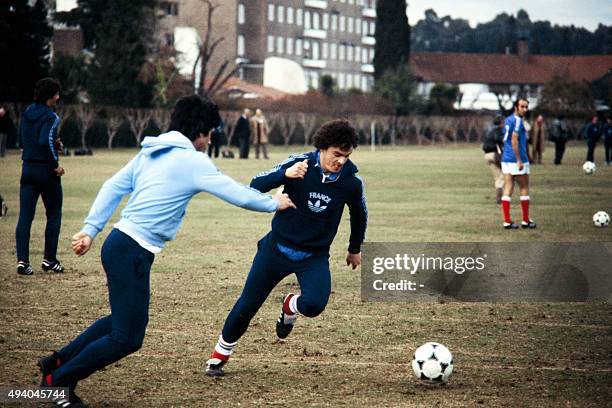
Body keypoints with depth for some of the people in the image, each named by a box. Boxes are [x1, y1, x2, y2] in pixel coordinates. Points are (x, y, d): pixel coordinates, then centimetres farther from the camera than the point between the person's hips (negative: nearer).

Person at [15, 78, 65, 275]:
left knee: (25, 216, 2)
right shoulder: (50, 117, -13)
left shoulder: (27, 113, 9)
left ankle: (22, 260, -6)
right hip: (46, 170, -6)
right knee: (54, 215, 9)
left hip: (28, 168, 6)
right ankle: (50, 259, 10)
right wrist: (55, 164, -16)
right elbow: (46, 141, -27)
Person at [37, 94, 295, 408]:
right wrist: (274, 204, 10)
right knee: (127, 338, -3)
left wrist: (91, 230, 12)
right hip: (133, 253, -9)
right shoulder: (193, 162, -10)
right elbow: (238, 195, -6)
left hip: (119, 242, 9)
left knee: (124, 320, 24)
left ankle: (57, 362, 28)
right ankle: (57, 381, 5)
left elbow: (113, 188, 13)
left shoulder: (151, 152, 14)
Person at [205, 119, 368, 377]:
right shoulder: (300, 163, -16)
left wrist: (355, 249, 22)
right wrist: (285, 174, -38)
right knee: (247, 305, 5)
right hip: (277, 247, 0)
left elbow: (359, 215, 10)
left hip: (314, 256, 1)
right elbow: (256, 186, -21)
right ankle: (219, 356, 29)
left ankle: (290, 307, 13)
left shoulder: (351, 181, -11)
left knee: (314, 305, -25)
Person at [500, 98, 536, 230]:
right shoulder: (517, 120, -13)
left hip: (506, 159, 8)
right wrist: (519, 161, -21)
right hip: (516, 160, -8)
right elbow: (514, 141, -20)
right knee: (524, 189, 4)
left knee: (507, 190, 3)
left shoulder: (508, 119, 14)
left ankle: (507, 221, -2)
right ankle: (525, 220, 10)